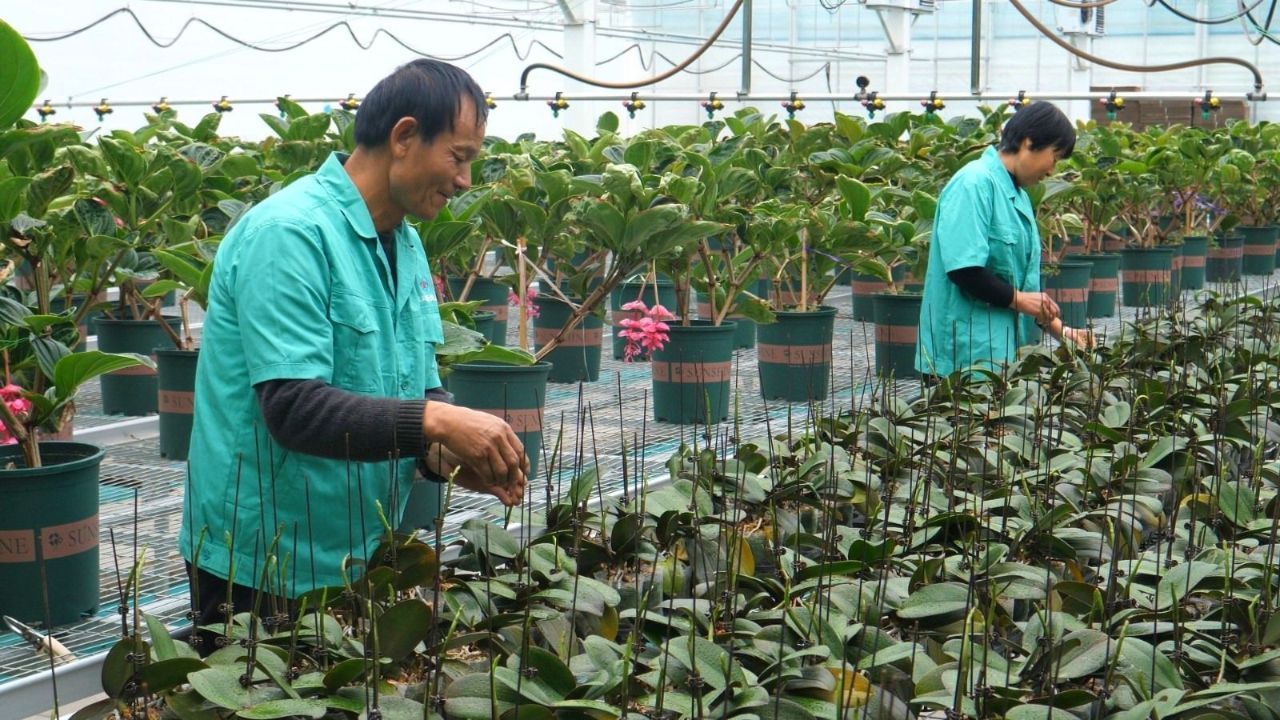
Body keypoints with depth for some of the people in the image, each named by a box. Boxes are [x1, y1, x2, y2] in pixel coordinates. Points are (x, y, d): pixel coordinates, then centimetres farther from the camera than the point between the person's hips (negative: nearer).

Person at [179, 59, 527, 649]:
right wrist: (434, 422, -31)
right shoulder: (290, 234, -20)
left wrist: (449, 454, -7)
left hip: (361, 556, 9)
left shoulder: (406, 244, 10)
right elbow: (295, 408, -28)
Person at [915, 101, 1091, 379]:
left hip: (1000, 345, 10)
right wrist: (1017, 299, -11)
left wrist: (1056, 328, 14)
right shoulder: (974, 184, -13)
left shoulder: (1017, 195, 17)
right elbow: (963, 269, -23)